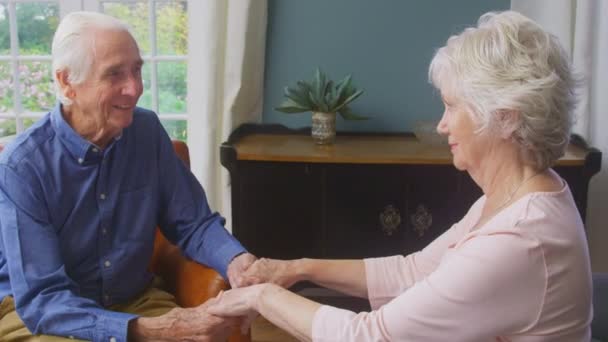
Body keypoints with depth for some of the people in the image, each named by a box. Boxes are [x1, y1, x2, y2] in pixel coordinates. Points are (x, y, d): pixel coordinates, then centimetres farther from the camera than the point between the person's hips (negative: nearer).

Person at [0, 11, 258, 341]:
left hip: (132, 299, 5)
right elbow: (41, 298, -24)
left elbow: (193, 223, 1)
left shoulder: (148, 131, -6)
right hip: (37, 311, -4)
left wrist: (235, 260, -22)